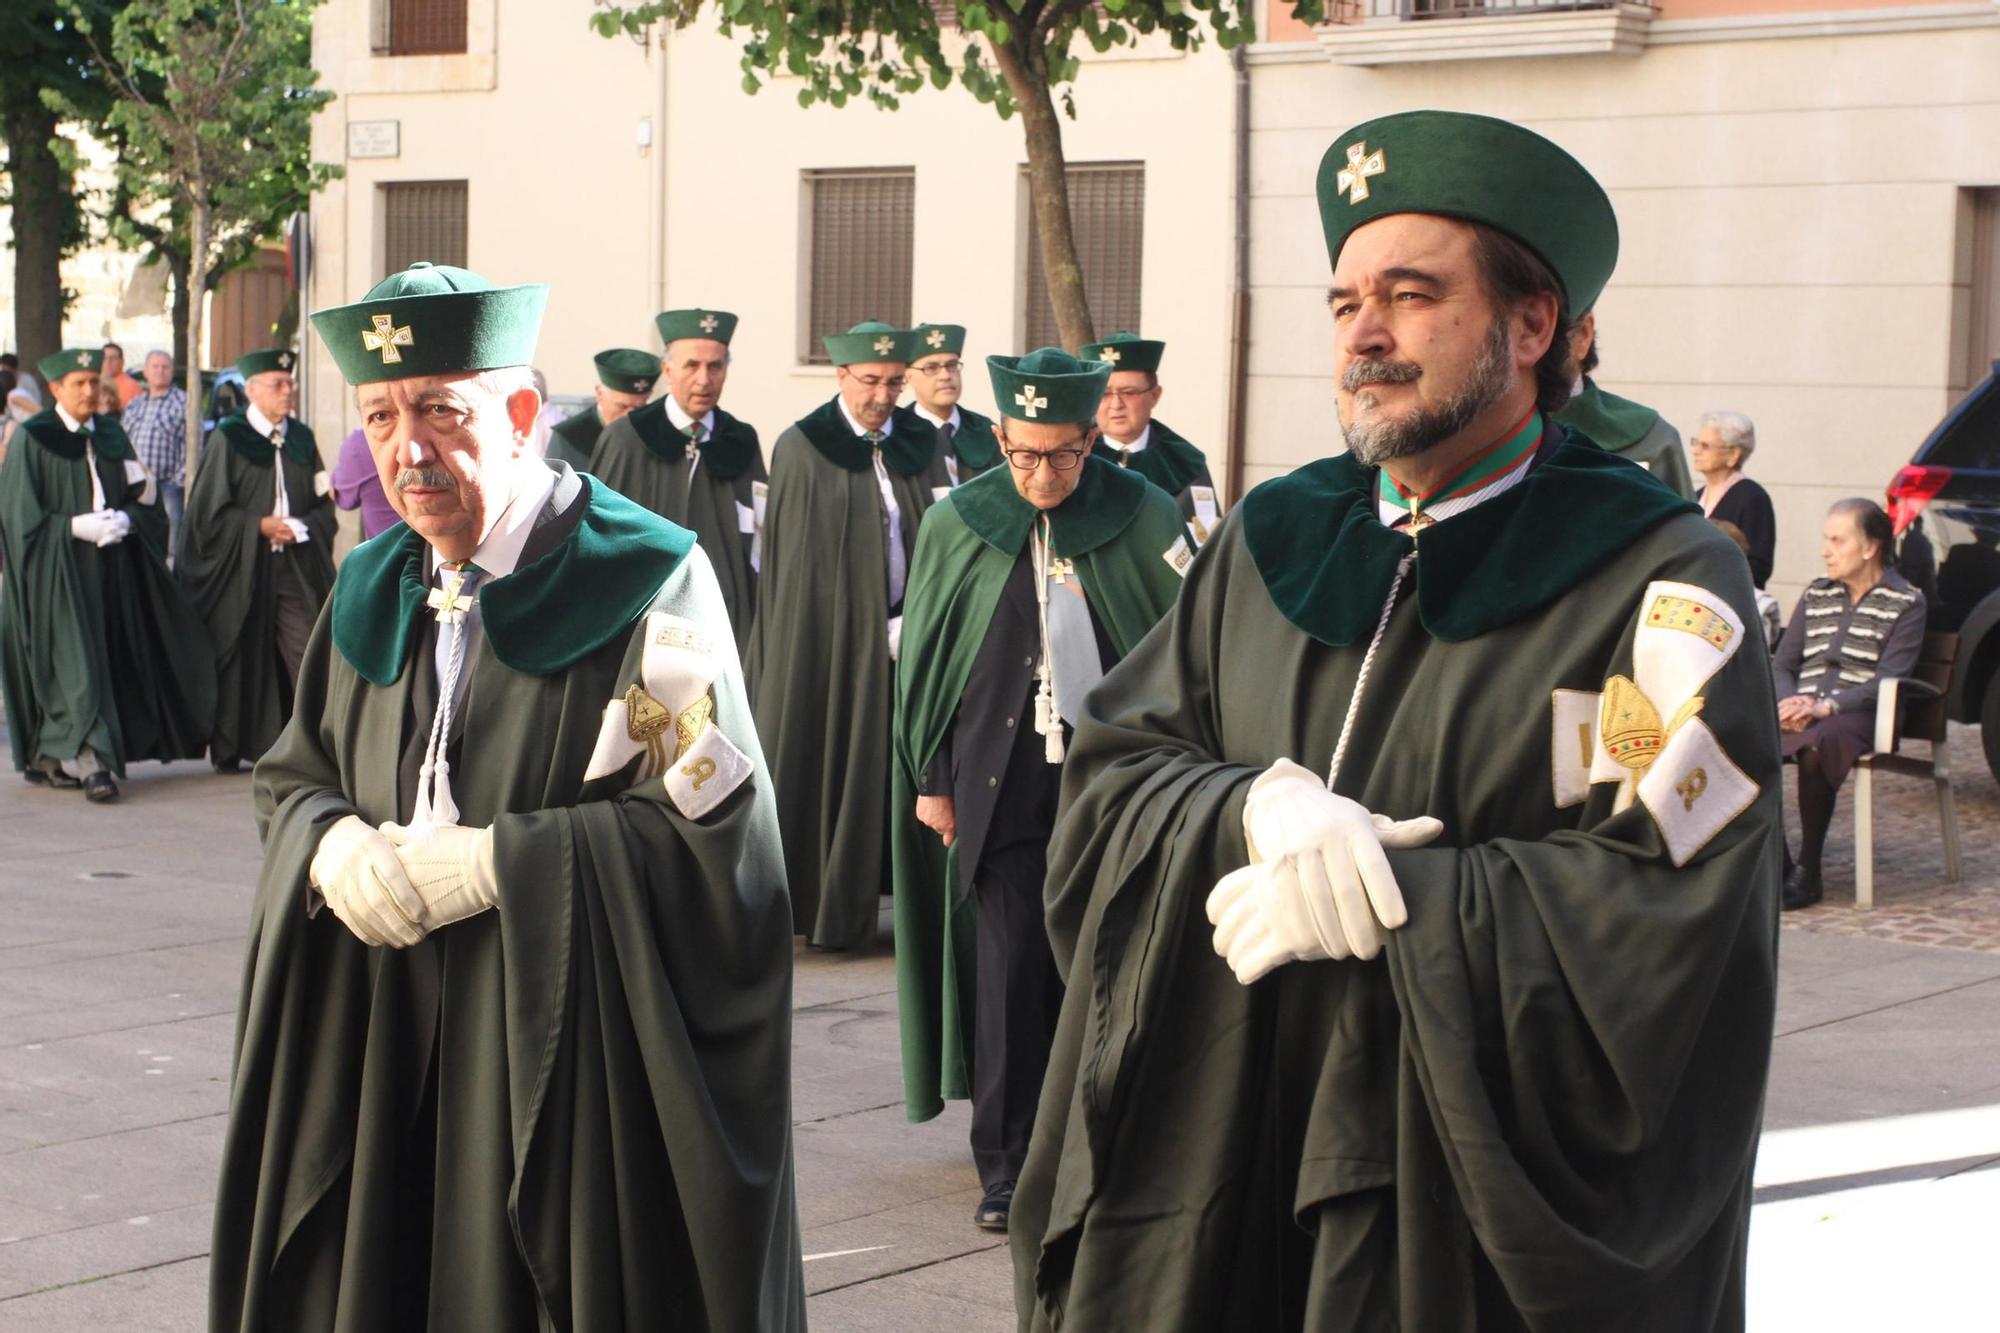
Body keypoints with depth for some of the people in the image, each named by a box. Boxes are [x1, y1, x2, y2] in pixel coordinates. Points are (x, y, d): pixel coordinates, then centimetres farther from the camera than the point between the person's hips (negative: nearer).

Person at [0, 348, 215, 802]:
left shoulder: (111, 436, 12)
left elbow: (144, 501, 12)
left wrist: (125, 519, -9)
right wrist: (77, 526, -17)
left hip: (111, 567, 6)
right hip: (58, 570, -6)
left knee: (110, 658, 4)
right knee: (76, 659, -12)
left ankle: (52, 758, 13)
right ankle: (92, 762, -18)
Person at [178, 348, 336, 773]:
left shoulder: (301, 438, 11)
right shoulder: (228, 439, -2)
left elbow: (324, 504, 12)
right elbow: (209, 512, -4)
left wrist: (300, 527, -7)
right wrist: (260, 526, -13)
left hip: (295, 570, 3)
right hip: (241, 569, -3)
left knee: (308, 656, -7)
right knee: (238, 662, 3)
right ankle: (230, 750, 14)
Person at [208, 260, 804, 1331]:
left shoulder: (641, 582, -10)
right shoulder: (375, 591, 10)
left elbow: (713, 829, -15)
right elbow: (289, 779, 15)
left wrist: (492, 861, -19)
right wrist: (335, 848, -8)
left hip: (572, 1053, -5)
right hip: (382, 1045, 5)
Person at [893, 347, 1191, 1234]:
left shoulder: (1141, 517, -1)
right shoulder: (958, 524, 3)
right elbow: (921, 659, 10)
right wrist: (931, 780, 7)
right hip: (1002, 784, 0)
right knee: (1010, 973, -2)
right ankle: (1006, 1164, 6)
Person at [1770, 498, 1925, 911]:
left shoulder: (1906, 603, 5)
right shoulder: (1815, 595, 22)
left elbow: (1888, 679, -7)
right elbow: (1781, 665, 16)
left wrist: (1826, 706, -20)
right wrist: (1788, 702, -7)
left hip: (1858, 717, -5)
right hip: (1801, 713, 5)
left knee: (1814, 746, -39)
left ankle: (1808, 874, -27)